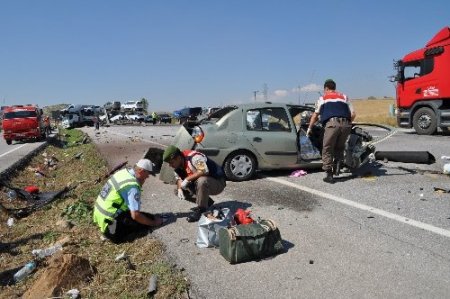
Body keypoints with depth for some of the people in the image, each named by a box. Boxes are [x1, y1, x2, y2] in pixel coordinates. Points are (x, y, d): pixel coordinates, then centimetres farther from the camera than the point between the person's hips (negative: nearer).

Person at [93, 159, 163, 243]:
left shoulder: (124, 172, 1)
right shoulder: (132, 186, -24)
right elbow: (135, 215, -25)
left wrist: (140, 184, -2)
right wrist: (154, 223, -12)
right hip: (110, 223, -9)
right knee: (150, 219, -8)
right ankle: (115, 233, -6)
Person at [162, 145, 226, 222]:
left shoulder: (193, 157, -28)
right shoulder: (178, 165, 0)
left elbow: (204, 171, -40)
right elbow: (178, 178, 5)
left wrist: (187, 179, -32)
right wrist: (179, 189, -16)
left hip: (218, 182, -9)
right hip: (203, 184, 9)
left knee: (201, 180, -40)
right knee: (177, 190, 1)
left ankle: (201, 209, -18)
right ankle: (206, 202, 10)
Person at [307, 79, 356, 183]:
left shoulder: (323, 98, 21)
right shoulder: (344, 97, 27)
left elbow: (315, 115, 26)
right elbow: (353, 114, 19)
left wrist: (309, 128, 37)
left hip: (332, 124, -3)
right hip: (345, 124, 3)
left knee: (327, 150, 3)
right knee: (339, 148, 22)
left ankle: (329, 175, -3)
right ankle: (337, 166, 6)